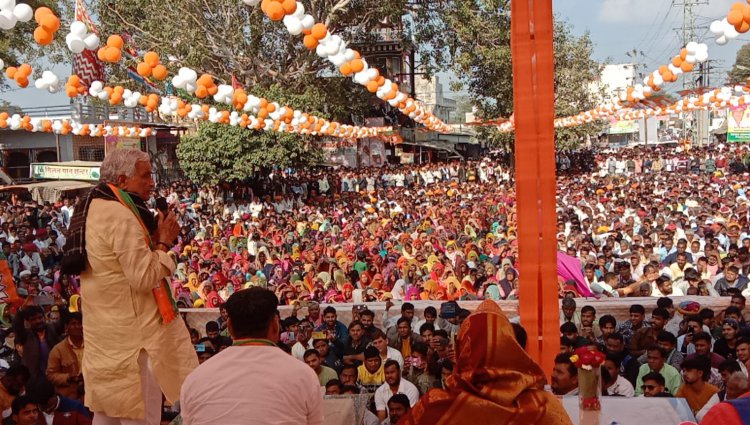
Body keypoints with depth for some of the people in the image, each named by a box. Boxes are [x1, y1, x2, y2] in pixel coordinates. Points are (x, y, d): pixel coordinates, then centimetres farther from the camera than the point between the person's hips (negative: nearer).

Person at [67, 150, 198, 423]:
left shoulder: (94, 208, 10)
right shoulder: (122, 216, -20)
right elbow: (145, 277, -23)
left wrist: (153, 239, 7)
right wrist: (163, 242, -11)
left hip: (104, 329, 10)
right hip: (131, 331, -10)